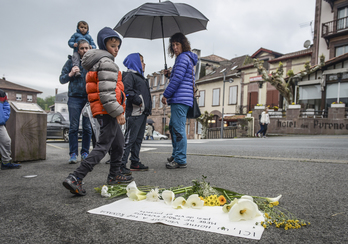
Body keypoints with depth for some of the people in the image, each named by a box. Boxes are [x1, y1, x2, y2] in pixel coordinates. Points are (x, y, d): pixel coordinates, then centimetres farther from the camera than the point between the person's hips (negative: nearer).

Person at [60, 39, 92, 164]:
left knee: (87, 127, 2)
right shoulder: (71, 61, 8)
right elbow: (62, 79, 9)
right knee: (74, 127, -2)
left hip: (89, 98, 1)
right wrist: (70, 74, -9)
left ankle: (85, 153, 12)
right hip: (75, 98, -1)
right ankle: (73, 154, 5)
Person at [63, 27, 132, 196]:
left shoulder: (97, 62, 23)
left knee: (118, 143, 19)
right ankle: (75, 178, -13)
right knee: (103, 146, -10)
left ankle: (114, 175, 29)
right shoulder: (106, 62, -10)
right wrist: (118, 112, -20)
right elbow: (106, 92, -21)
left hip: (102, 111, 11)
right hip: (106, 111, -11)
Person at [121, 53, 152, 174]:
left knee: (138, 139, 12)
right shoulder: (129, 75, -3)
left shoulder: (140, 77, 28)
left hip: (142, 113, 10)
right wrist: (137, 101, -21)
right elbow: (127, 91, -18)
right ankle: (121, 164, -9)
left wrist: (148, 108, 19)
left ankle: (135, 163, 19)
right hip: (134, 112, -10)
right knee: (129, 138, -12)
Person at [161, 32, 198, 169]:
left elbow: (177, 79, -15)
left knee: (178, 129, -11)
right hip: (179, 100, 11)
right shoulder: (187, 58, 24)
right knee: (173, 127, 15)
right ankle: (176, 156, 23)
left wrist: (166, 95, -9)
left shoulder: (183, 57, -7)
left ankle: (181, 160, -7)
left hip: (180, 99, -11)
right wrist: (169, 74, 13)